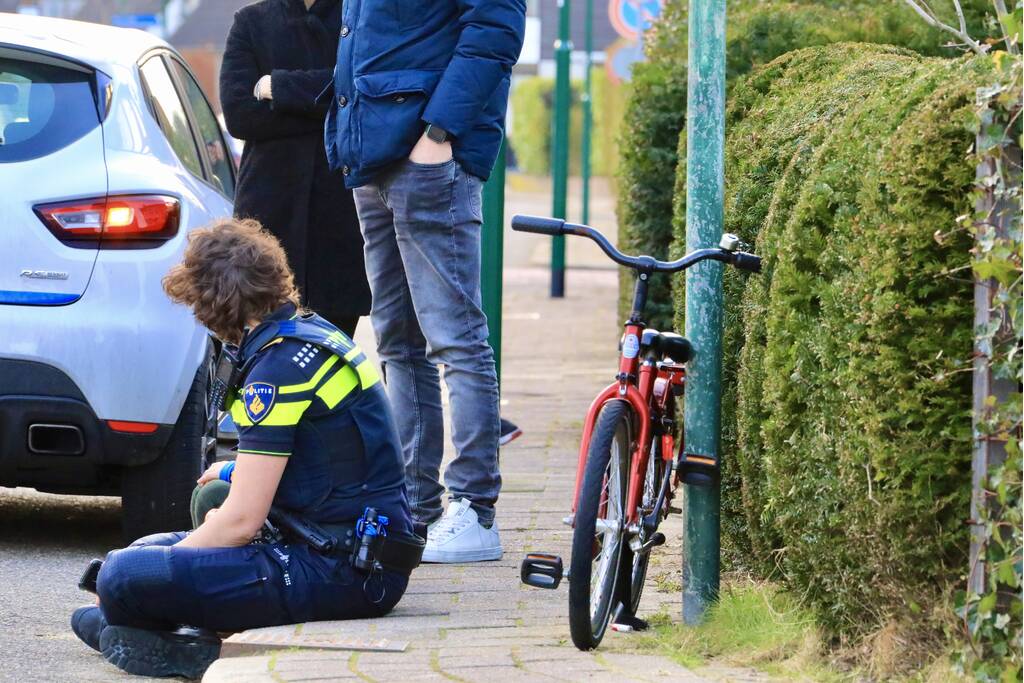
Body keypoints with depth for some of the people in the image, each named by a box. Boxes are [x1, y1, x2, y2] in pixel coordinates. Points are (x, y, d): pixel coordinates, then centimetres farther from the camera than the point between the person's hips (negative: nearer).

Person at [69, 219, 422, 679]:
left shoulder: (278, 365, -14)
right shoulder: (314, 332, 14)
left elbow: (241, 520, -16)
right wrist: (240, 472, 50)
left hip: (342, 572, -10)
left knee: (124, 576, -24)